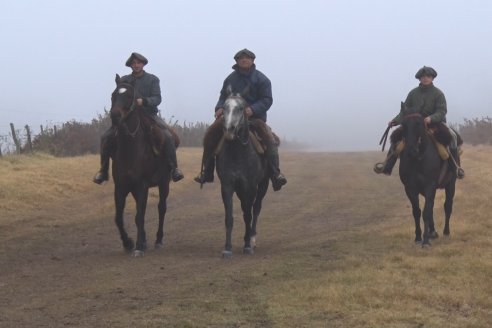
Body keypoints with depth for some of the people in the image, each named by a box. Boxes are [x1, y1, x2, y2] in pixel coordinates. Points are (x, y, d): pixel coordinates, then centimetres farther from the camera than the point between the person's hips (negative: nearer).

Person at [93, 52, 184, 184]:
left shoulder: (152, 79, 3)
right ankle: (103, 171, -4)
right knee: (107, 137, -15)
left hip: (149, 114, -2)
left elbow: (157, 99, -7)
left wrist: (143, 101, -26)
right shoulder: (124, 80, 8)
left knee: (168, 136, -27)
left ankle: (174, 168, -18)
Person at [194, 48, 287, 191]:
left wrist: (253, 109, -25)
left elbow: (267, 100, -7)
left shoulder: (261, 79, 0)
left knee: (269, 139, -28)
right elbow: (223, 96, 18)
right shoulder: (230, 79, 11)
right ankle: (207, 172, -4)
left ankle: (276, 174, -25)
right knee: (210, 133, -13)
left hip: (255, 116, -3)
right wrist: (220, 107, -6)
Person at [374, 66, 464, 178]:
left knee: (452, 135, -29)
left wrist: (431, 118, -37)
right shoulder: (413, 93, 3)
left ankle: (456, 167, -22)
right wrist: (395, 121, -12)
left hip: (436, 122, -3)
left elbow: (442, 111, -17)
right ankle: (387, 166, -10)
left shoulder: (438, 93, -6)